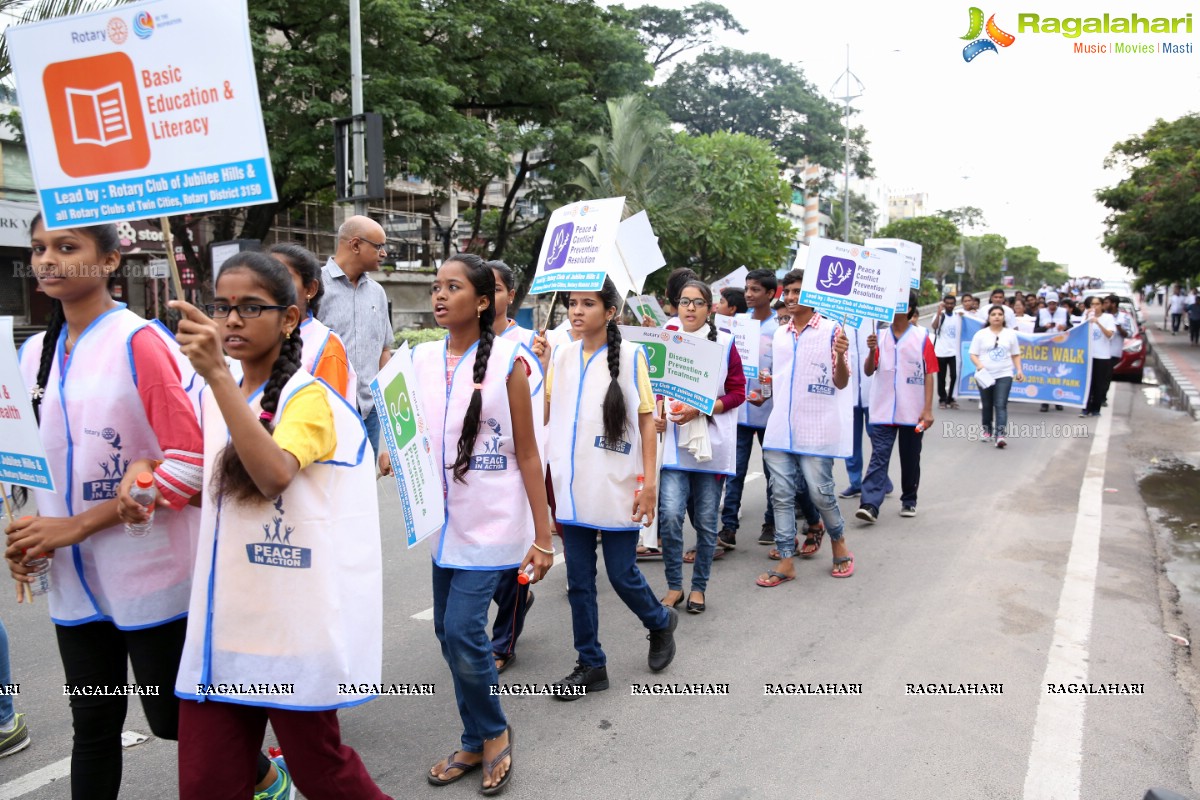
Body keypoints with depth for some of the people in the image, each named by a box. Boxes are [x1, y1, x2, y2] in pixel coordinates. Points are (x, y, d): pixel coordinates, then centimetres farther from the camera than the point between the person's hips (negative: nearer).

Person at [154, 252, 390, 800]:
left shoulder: (308, 397, -11)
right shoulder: (214, 399, 9)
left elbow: (275, 473, -30)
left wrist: (217, 375, -35)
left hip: (295, 625, -6)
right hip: (221, 621, 6)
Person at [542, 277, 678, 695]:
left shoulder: (630, 356, -4)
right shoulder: (562, 355, 7)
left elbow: (647, 419, -3)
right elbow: (543, 413, 4)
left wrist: (649, 480, -9)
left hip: (617, 486, -4)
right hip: (573, 486, 4)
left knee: (622, 573, 5)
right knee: (578, 581, 9)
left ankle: (661, 622, 35)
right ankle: (591, 665, 24)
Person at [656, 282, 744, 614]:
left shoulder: (724, 343, -1)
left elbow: (737, 393, -2)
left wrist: (699, 409, -15)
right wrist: (656, 415, -5)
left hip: (711, 442, -1)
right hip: (672, 441, 1)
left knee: (706, 520, 7)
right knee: (670, 515, -11)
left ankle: (698, 587, 25)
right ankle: (674, 586, 8)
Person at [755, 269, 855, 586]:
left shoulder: (831, 331, -2)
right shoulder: (779, 334, 13)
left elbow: (841, 383, -6)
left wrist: (840, 356, -23)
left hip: (815, 427, -5)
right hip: (780, 427, 5)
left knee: (820, 491, 0)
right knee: (781, 494, 3)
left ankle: (839, 545, 27)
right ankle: (786, 563, 10)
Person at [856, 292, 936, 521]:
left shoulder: (922, 337, -1)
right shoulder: (880, 335, 5)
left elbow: (928, 375, 0)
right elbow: (868, 371, 3)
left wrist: (928, 410, -6)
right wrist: (872, 351, -16)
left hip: (912, 412, -1)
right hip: (883, 411, 1)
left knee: (910, 460, 12)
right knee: (878, 458, -7)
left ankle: (909, 501, 27)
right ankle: (870, 505, -14)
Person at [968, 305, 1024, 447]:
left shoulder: (1010, 333, 8)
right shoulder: (981, 334, 2)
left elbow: (1016, 355, 12)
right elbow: (973, 355, 0)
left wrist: (1019, 370, -1)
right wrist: (979, 365, -20)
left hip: (1004, 375, 0)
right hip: (985, 375, 0)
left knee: (1001, 405, -13)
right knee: (987, 405, 12)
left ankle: (1000, 435, -20)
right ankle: (987, 431, 29)